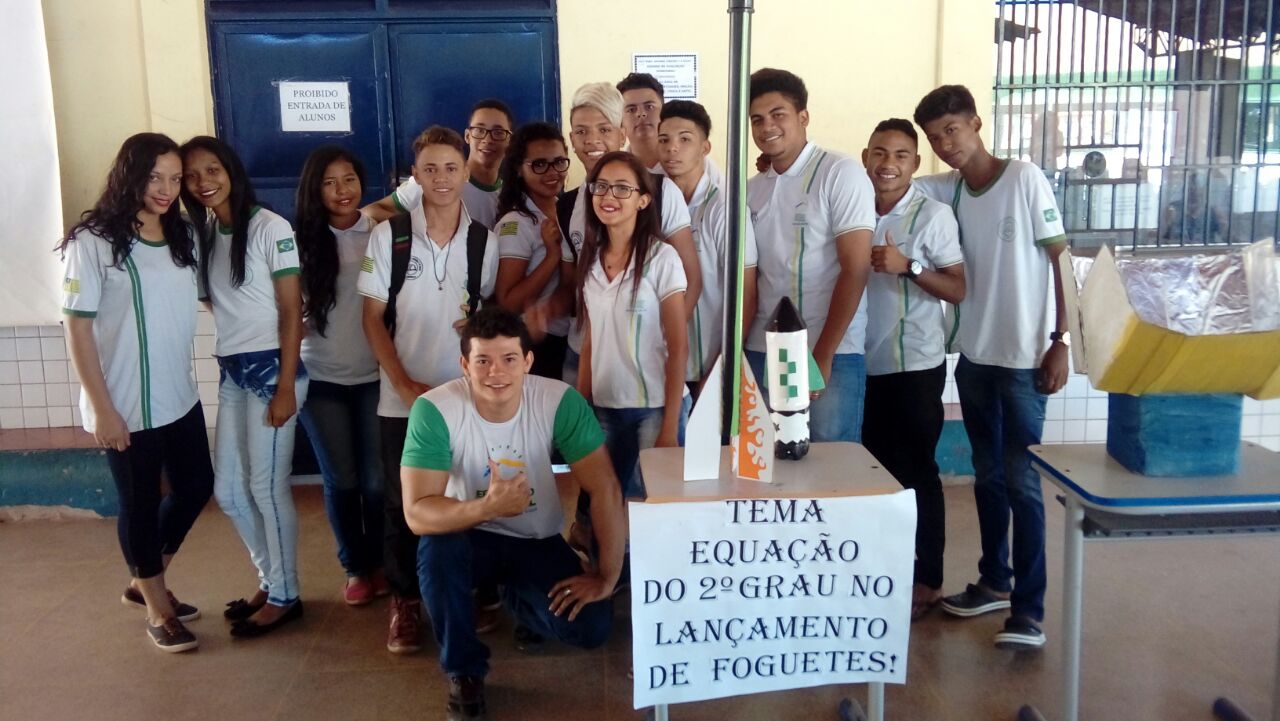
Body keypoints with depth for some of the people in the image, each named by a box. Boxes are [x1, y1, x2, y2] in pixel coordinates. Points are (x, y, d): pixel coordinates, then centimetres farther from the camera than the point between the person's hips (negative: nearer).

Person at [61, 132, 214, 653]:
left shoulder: (184, 237, 6)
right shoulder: (93, 242, -12)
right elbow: (77, 327, -13)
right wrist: (101, 407, -15)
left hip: (181, 397, 7)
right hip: (127, 406, -6)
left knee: (195, 488, 15)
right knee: (140, 503, 8)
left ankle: (142, 583, 39)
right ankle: (158, 609, 27)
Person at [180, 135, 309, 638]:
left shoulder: (270, 228, -9)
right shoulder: (202, 232, 11)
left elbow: (292, 311, -11)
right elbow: (216, 302, 13)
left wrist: (286, 386, -15)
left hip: (270, 368, -7)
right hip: (231, 372, 7)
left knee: (267, 486, -1)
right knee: (228, 489, 11)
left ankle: (285, 596, 15)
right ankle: (270, 579, 29)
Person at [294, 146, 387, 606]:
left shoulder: (381, 232, -3)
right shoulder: (303, 239, 1)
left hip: (374, 374, -1)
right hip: (322, 378, 1)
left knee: (377, 478, 5)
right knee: (341, 480, 9)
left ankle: (380, 562, 26)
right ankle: (354, 567, 26)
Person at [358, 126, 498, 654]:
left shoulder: (485, 241, 0)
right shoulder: (387, 236, -4)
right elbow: (373, 317, -3)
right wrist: (404, 383, -10)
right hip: (402, 397, -1)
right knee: (403, 502, 8)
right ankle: (405, 601, 24)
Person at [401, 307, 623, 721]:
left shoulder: (560, 402, -22)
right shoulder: (434, 410, -25)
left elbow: (605, 490, -19)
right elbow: (417, 514, -29)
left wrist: (608, 575, -20)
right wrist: (487, 507, -45)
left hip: (538, 542, 1)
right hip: (471, 538, -1)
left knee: (591, 628, -18)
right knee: (436, 546, -35)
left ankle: (516, 596, 19)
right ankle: (464, 670, -7)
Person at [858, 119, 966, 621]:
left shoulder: (933, 215, -8)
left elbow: (958, 290, -10)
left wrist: (908, 266, -21)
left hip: (914, 365, -5)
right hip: (864, 361, 5)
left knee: (916, 470, 3)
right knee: (876, 467, 13)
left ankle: (927, 580, 15)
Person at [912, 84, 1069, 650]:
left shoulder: (1025, 179, -8)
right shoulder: (943, 190, 6)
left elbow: (1061, 259, -8)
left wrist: (1061, 341, -12)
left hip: (1024, 358, -5)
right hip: (972, 356, 5)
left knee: (1022, 481, -3)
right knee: (987, 476, 15)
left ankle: (1029, 609, 3)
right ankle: (994, 582, 29)